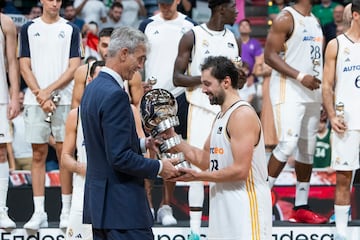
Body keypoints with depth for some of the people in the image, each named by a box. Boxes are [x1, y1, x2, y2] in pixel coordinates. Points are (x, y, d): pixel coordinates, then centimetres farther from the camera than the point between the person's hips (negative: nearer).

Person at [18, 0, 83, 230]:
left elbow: (74, 67, 0)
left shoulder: (71, 29, 6)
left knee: (64, 153, 0)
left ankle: (67, 211, 5)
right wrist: (40, 96, -7)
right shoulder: (29, 29, 9)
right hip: (35, 101, 1)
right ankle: (39, 212, 3)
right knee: (38, 155, 2)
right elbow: (25, 66, 5)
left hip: (64, 100, -1)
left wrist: (49, 91, -10)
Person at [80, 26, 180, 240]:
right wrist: (158, 167, -10)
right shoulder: (115, 95, -18)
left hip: (97, 199, 10)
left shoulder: (93, 88, 12)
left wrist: (143, 143, 15)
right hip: (122, 206, -10)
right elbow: (120, 157, -22)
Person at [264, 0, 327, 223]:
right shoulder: (286, 18, -9)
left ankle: (301, 207, 13)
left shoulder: (315, 21, 16)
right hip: (289, 92, -8)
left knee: (307, 149, 8)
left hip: (312, 93, 8)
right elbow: (270, 55, -15)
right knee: (288, 144, -17)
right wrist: (300, 76, -22)